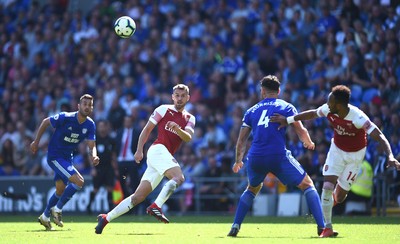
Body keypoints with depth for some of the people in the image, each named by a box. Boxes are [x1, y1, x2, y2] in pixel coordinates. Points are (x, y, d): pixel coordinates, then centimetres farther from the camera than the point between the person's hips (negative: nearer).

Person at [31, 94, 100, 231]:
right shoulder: (65, 118, -21)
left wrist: (93, 156, -29)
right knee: (79, 181, -20)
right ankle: (57, 209, -5)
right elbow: (45, 122, -8)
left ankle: (45, 217, 37)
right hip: (54, 156, -7)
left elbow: (91, 146, -6)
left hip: (67, 158, 7)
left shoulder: (90, 125, -6)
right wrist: (36, 142, -3)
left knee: (61, 190, 17)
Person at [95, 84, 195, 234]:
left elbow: (188, 138, 1)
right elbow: (147, 129, 7)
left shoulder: (190, 119, 19)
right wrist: (139, 150, -3)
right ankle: (156, 207, -35)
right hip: (158, 149, -6)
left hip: (167, 157, 6)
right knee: (178, 177, -30)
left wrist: (177, 129, -20)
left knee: (139, 196, 1)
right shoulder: (164, 109, 6)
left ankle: (105, 218, 4)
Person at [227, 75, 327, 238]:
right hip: (279, 157, -3)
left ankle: (235, 227, 19)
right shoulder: (286, 107, 8)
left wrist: (238, 161, 33)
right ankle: (322, 226, -4)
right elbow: (301, 131, 2)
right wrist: (309, 143, 24)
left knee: (252, 189, 31)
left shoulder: (251, 111, 17)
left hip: (255, 158, 3)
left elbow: (241, 140, 19)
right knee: (308, 185, 9)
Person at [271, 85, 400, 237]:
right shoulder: (328, 111, -20)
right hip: (337, 150, 3)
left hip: (355, 155, -3)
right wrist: (288, 120, 5)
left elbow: (379, 136, -37)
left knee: (339, 197, 1)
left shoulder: (358, 118, -34)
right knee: (327, 186, -14)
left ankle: (335, 197, 41)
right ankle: (327, 228, -1)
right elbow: (312, 114, 2)